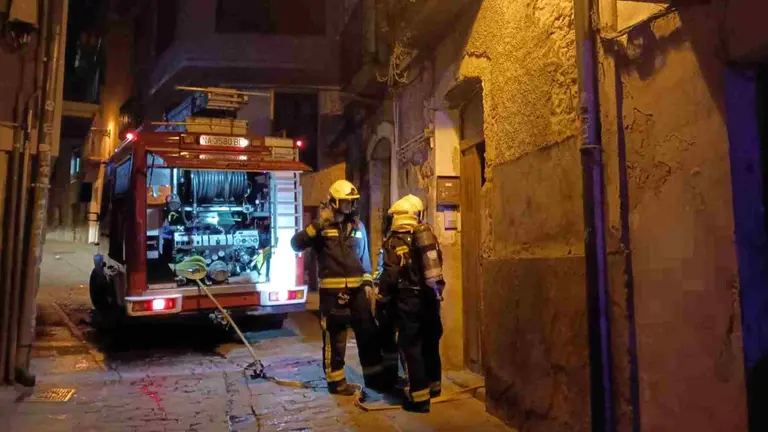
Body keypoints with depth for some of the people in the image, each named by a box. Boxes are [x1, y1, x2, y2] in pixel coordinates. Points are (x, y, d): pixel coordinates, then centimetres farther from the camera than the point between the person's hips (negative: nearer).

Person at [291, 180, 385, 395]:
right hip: (332, 290, -5)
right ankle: (336, 381, 16)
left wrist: (368, 283, 10)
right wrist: (317, 224, -25)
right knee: (335, 337, 3)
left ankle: (374, 376, 22)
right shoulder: (321, 226, -3)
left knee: (367, 332, 9)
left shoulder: (358, 226, 11)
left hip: (357, 288, 5)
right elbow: (296, 244, -16)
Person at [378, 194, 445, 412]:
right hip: (431, 296, 6)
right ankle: (434, 385, 34)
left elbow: (390, 275, -12)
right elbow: (438, 265, 11)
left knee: (411, 346, 1)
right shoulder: (428, 234, 6)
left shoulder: (394, 241, -9)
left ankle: (419, 397, 2)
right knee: (430, 342, 19)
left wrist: (382, 299, 1)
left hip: (409, 300, -6)